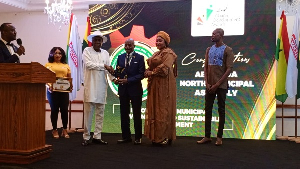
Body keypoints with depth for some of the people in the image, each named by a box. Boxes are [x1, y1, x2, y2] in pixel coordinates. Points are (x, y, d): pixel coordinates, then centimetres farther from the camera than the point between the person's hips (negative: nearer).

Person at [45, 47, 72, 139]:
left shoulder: (66, 66, 17)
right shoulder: (48, 65, 9)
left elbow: (69, 78, 14)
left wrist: (70, 85, -6)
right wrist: (49, 85, -16)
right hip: (53, 90, -2)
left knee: (64, 109, -2)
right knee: (54, 110, 2)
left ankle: (65, 130, 9)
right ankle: (54, 130, 12)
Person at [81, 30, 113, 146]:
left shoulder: (105, 53, 16)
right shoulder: (87, 51, 5)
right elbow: (88, 64, -10)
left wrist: (114, 78, -9)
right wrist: (103, 66, -8)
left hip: (102, 86, 4)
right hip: (90, 86, -4)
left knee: (100, 113, 6)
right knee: (88, 112, -3)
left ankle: (97, 136, 13)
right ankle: (86, 137, 4)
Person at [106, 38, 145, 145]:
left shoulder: (139, 58, -3)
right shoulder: (120, 57, 11)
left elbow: (141, 74, -9)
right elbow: (117, 71, 11)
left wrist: (128, 80, -18)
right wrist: (116, 78, -12)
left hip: (135, 89, -4)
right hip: (123, 89, 4)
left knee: (137, 114, 3)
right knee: (124, 113, 8)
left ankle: (138, 137, 12)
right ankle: (126, 136, 17)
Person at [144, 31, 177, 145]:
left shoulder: (168, 53, -8)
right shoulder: (157, 54, 20)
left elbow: (165, 67, -20)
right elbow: (151, 66, 20)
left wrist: (152, 72, -11)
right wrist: (148, 72, -2)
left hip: (164, 85, -9)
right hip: (155, 85, 9)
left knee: (163, 109, -6)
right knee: (154, 109, 8)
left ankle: (165, 137, 0)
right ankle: (156, 137, 14)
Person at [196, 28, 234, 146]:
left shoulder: (227, 50, -3)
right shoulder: (209, 50, 13)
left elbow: (229, 69, -10)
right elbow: (205, 67, 11)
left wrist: (217, 84, -13)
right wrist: (206, 83, -2)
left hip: (221, 85, -5)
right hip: (210, 85, 5)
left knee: (221, 110, 2)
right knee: (208, 109, 5)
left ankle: (219, 137, 6)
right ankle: (207, 136, 11)